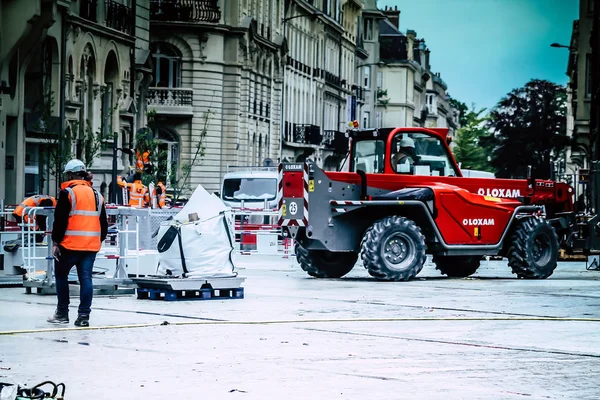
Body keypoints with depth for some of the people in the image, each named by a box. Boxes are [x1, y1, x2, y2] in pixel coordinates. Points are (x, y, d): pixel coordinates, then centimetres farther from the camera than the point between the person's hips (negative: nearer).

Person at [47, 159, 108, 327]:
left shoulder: (67, 193, -6)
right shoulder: (97, 195, 14)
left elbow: (60, 220, -11)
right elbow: (103, 223, 18)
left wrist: (55, 242, -7)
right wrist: (100, 240, 27)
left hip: (70, 244, -5)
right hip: (91, 245, 5)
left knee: (61, 275, 10)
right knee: (86, 278, 4)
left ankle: (62, 314, 13)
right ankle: (83, 316, -1)